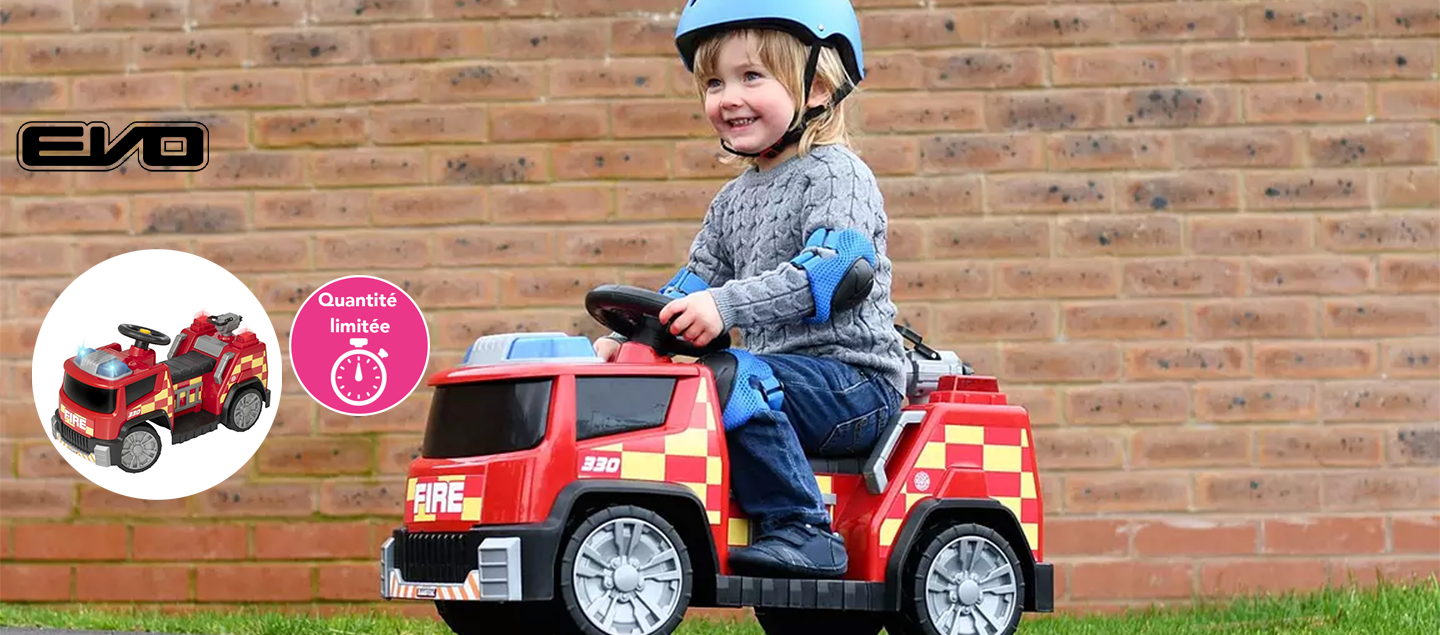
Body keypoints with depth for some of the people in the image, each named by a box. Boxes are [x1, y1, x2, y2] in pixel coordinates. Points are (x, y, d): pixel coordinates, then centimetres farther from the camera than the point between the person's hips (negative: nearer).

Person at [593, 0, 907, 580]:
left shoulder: (835, 176, -9)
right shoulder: (735, 200, 18)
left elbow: (837, 267, -27)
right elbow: (696, 282, 25)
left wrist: (727, 305, -37)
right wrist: (627, 334, 7)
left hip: (854, 382, -9)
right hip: (779, 370, 9)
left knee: (731, 379, -32)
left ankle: (802, 531, -32)